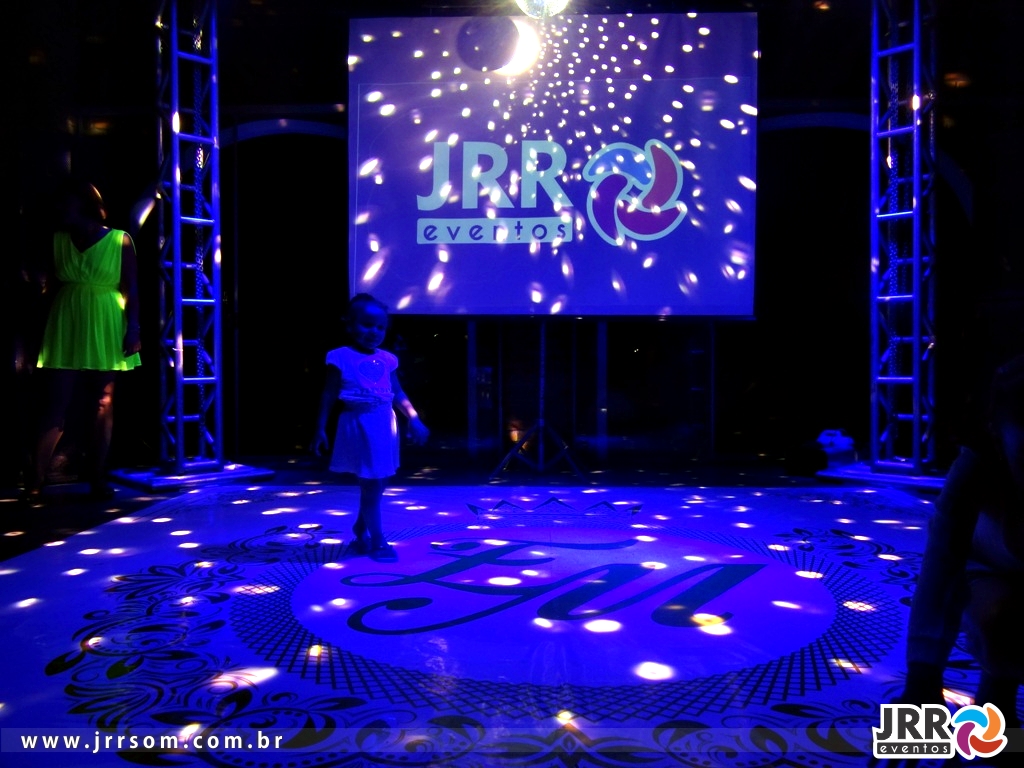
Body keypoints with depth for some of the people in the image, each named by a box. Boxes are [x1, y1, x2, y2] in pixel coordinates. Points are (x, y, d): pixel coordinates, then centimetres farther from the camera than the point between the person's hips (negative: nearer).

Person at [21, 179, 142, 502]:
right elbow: (46, 282, 11)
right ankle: (33, 481, -1)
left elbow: (132, 289, -3)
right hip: (65, 331, 2)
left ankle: (97, 478, 11)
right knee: (54, 406, -3)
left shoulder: (120, 240, 0)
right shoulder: (57, 240, 9)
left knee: (102, 406, 4)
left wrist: (133, 328, -10)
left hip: (105, 333, -2)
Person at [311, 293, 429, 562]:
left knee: (376, 485, 14)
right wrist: (320, 429, -7)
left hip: (385, 428, 6)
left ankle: (360, 534, 31)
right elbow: (328, 396, -5)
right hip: (360, 427, -6)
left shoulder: (387, 360, 8)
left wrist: (414, 420, 7)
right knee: (370, 485, -2)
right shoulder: (341, 358, -7)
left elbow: (397, 394, 14)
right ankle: (377, 541, 9)